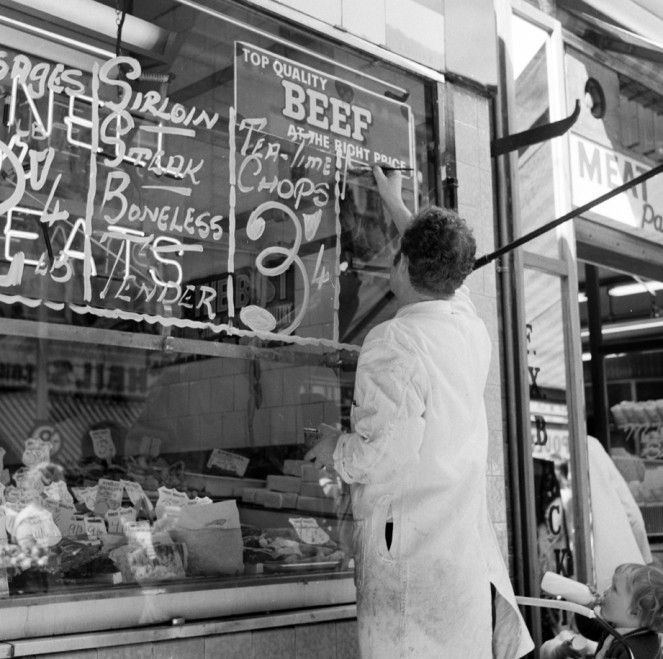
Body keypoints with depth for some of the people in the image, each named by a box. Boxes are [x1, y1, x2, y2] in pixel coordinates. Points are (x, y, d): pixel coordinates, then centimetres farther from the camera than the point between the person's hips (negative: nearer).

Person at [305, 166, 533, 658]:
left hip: (413, 557, -7)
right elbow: (441, 272, 29)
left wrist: (336, 448, 2)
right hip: (473, 554, 7)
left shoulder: (394, 341, -14)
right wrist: (395, 202, 42)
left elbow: (383, 455, -21)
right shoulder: (471, 327, 8)